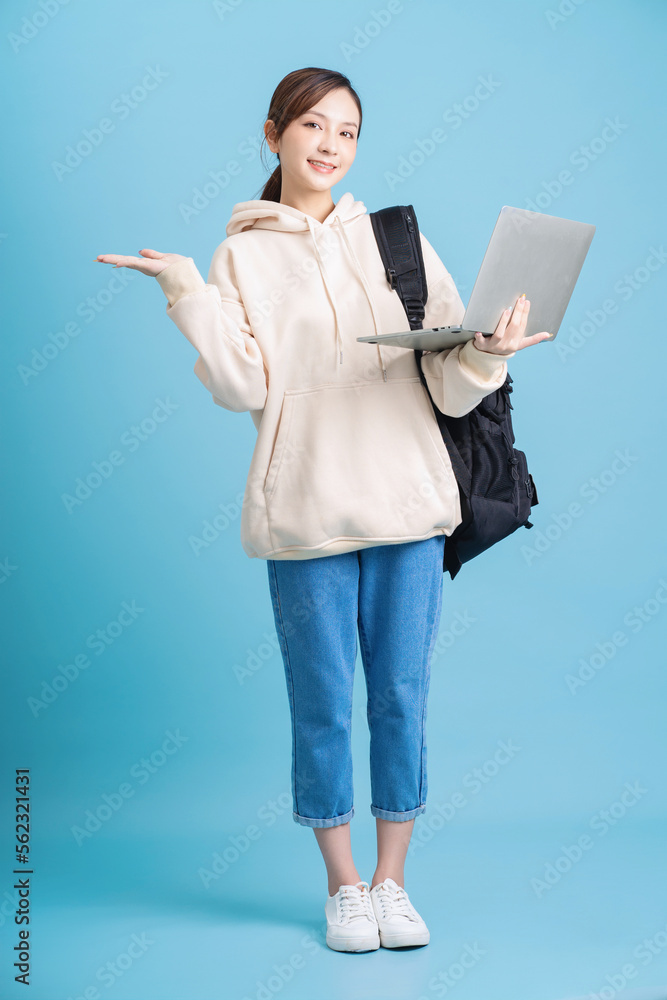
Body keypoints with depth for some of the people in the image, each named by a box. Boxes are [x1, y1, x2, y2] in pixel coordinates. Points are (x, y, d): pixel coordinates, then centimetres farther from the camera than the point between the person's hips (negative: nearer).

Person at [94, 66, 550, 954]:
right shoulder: (241, 257, 6)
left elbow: (451, 388, 5)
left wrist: (488, 353, -15)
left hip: (410, 504, 2)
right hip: (306, 511, -2)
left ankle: (392, 881, 23)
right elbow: (242, 388, -7)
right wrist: (186, 291, -13)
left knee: (402, 698, 6)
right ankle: (344, 886, 23)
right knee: (323, 705, 5)